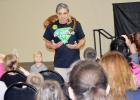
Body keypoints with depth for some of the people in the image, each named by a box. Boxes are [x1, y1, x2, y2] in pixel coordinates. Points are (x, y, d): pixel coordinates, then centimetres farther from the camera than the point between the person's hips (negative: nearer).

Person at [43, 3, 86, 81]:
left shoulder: (75, 24, -4)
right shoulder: (52, 27, -1)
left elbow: (82, 39, 6)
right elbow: (47, 43, 10)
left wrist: (78, 46, -13)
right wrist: (53, 46, -11)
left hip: (74, 62, -1)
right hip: (59, 64, 1)